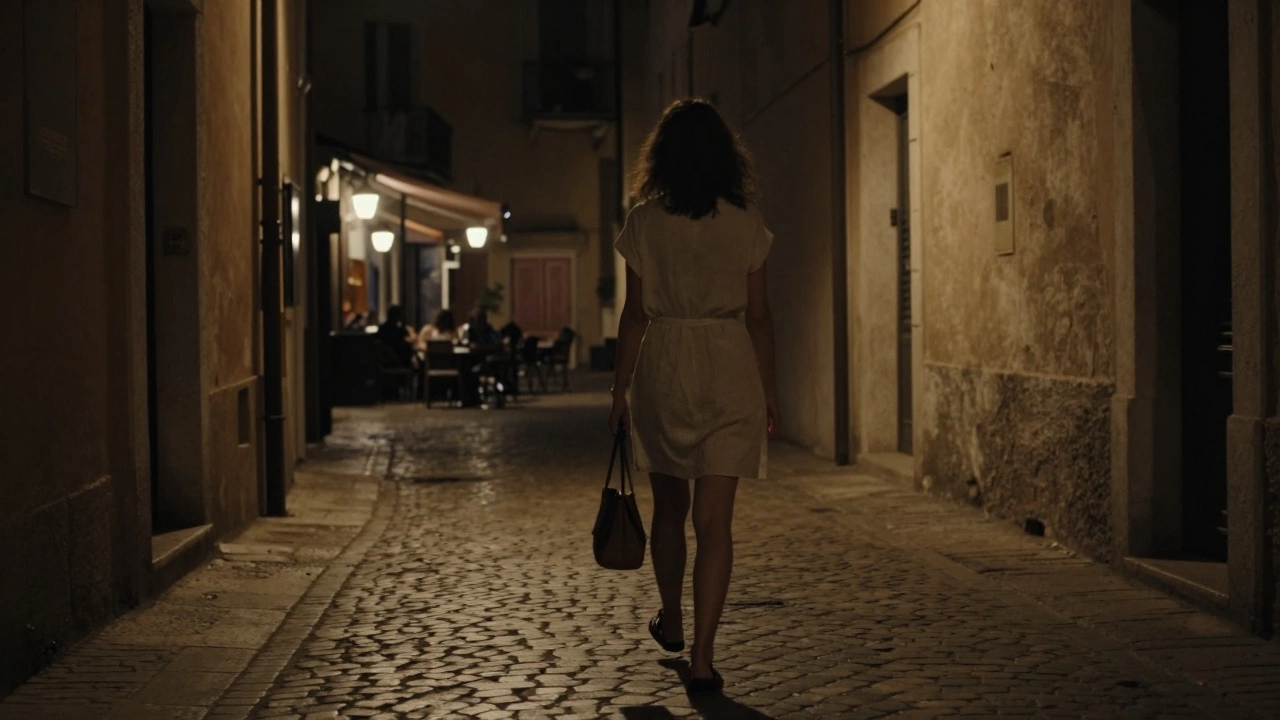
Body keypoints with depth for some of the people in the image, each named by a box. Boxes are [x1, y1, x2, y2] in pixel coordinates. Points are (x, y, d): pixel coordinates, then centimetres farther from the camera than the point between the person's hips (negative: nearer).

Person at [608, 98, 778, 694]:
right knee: (714, 519, -1)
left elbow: (635, 314, -1)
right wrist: (769, 393, 9)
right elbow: (758, 315, 1)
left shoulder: (645, 222, -1)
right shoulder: (745, 222, -1)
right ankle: (702, 657, -6)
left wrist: (620, 390, 7)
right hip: (729, 371, -1)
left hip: (663, 366, 1)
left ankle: (672, 622, 38)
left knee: (669, 506, 19)